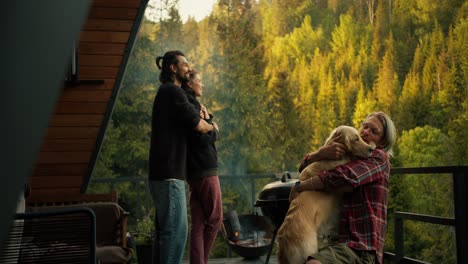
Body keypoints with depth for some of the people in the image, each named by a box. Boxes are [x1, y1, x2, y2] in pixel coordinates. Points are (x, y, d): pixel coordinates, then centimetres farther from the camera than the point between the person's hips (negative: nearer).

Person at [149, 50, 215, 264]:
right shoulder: (173, 91, -9)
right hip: (169, 174, -10)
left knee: (165, 229, 12)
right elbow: (198, 125, -10)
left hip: (162, 173, 10)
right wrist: (211, 126, 11)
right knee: (175, 229, -9)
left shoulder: (165, 92, 22)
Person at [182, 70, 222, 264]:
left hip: (194, 171, 9)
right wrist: (213, 130, 0)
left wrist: (207, 121, -1)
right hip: (204, 170, -9)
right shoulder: (191, 104, -11)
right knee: (215, 219, -2)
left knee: (199, 223, 7)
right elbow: (203, 139, -19)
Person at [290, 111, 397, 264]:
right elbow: (305, 167, 10)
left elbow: (343, 176, -18)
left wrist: (298, 188, -9)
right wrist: (321, 153, -12)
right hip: (340, 240, 8)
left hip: (360, 247, -8)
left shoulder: (379, 157, 0)